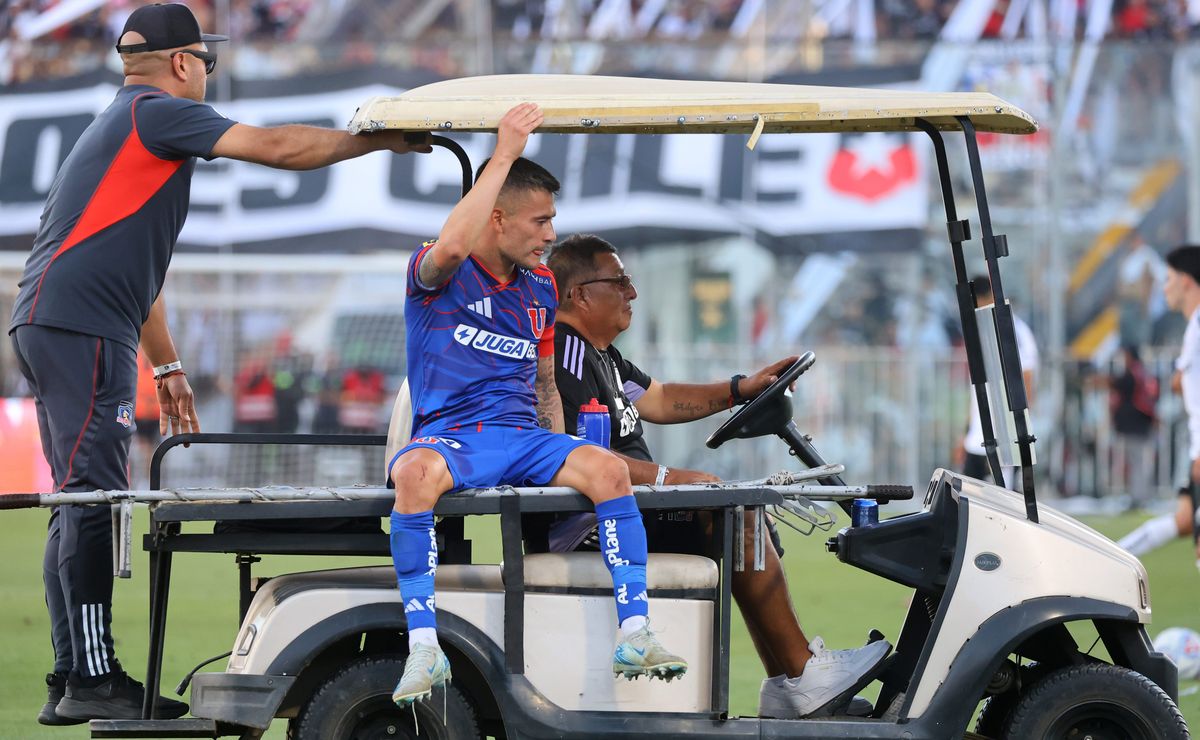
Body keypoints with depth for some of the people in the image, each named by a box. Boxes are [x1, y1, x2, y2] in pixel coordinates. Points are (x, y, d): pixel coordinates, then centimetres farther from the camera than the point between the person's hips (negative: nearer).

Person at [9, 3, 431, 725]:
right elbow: (275, 146, -12)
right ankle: (92, 679, -15)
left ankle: (71, 682, 11)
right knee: (93, 503, -12)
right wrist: (379, 139, -2)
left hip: (49, 326, 10)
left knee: (79, 507, 11)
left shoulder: (119, 125, 26)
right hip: (82, 329, -10)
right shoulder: (157, 113, -5)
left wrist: (166, 366, 33)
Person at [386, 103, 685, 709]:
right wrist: (504, 155, -23)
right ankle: (423, 648, -39)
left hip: (523, 439, 5)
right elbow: (452, 246, -27)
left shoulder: (539, 288, 18)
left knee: (606, 468, -25)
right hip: (449, 435, -5)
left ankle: (634, 636, -25)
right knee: (417, 472, -40)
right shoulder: (435, 273, -1)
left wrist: (560, 454, 10)